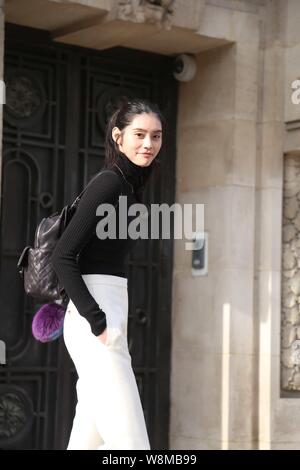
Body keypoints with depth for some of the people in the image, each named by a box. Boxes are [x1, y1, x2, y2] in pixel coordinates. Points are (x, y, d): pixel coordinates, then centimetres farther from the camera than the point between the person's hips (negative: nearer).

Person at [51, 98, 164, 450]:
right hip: (97, 316, -10)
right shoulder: (109, 183, -10)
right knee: (130, 441, -12)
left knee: (90, 439, 11)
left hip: (107, 314, 10)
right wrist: (98, 324, -20)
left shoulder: (128, 186, 17)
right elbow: (62, 257, -17)